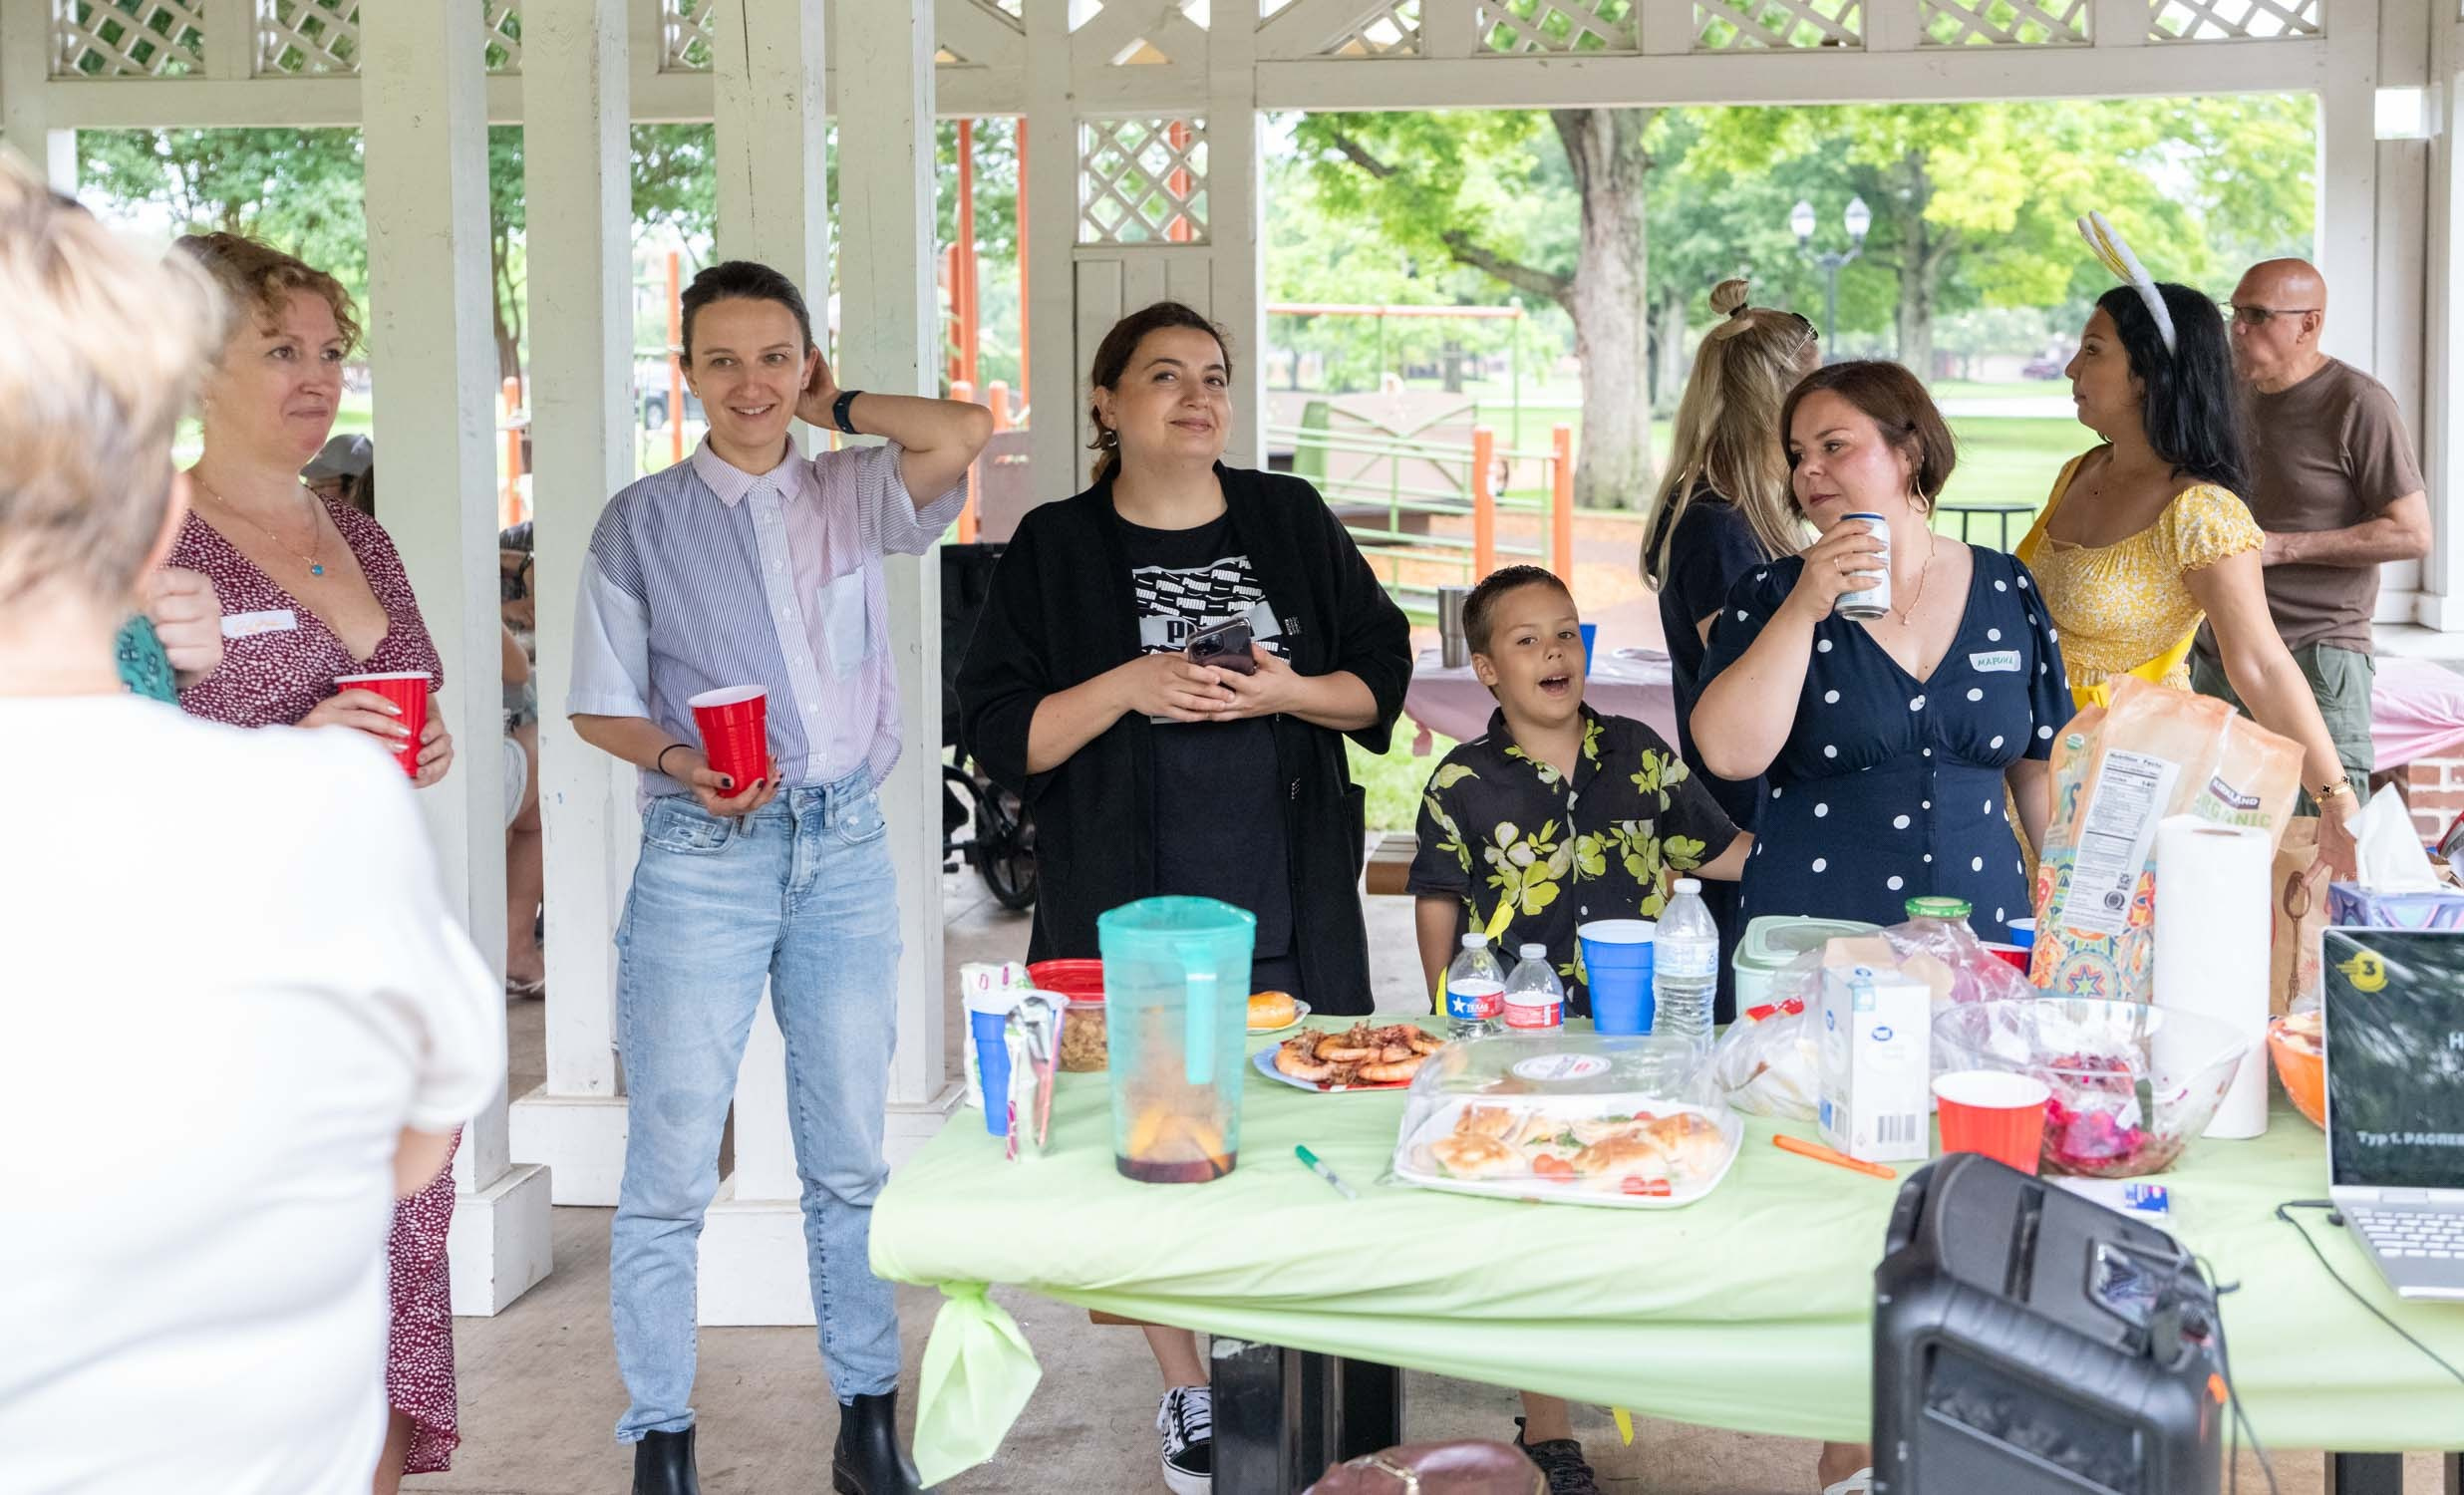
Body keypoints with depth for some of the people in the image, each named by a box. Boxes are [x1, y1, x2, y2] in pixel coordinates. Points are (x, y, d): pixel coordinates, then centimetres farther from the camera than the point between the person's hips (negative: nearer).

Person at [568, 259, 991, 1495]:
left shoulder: (853, 497, 6)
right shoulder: (642, 522, 2)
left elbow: (965, 432, -13)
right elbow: (601, 707, 4)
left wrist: (834, 409, 0)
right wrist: (681, 766, -15)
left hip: (845, 847, 2)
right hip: (703, 857, -2)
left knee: (852, 1157, 9)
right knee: (671, 1168, -2)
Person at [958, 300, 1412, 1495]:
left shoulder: (1292, 521, 7)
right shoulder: (1055, 549, 1)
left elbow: (1381, 677, 9)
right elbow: (1001, 733, -4)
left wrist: (1287, 692, -11)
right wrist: (1130, 687, -17)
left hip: (1287, 914, 2)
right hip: (1129, 918, -1)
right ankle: (1186, 1394, 22)